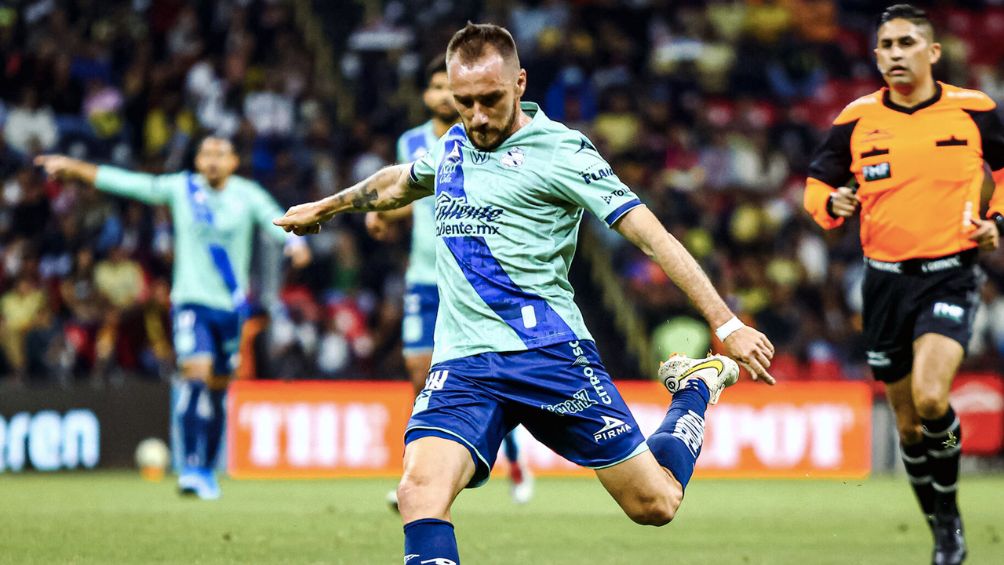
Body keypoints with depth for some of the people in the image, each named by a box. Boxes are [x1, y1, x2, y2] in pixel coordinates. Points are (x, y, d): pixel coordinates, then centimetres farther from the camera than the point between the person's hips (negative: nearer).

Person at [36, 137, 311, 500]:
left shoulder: (248, 195, 1)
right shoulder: (180, 189, 2)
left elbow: (278, 223, -10)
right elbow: (125, 183, 4)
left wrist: (296, 243, -32)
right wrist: (73, 168, 3)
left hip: (231, 306, 2)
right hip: (191, 302, -2)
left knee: (217, 389, 8)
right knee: (196, 373, -22)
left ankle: (208, 471, 23)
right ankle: (192, 467, -24)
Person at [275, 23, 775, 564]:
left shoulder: (560, 150, -5)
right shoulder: (453, 145, 13)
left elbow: (651, 235, -8)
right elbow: (402, 181, 38)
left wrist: (727, 324, -13)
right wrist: (325, 207, 52)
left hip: (549, 353, -4)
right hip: (461, 362, 4)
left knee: (655, 504, 1)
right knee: (420, 489, -25)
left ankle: (696, 387, 31)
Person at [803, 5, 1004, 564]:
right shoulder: (857, 119, 1)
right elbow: (817, 183, 12)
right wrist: (831, 204, -10)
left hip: (950, 274, -3)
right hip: (886, 280, 3)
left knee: (930, 397, -24)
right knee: (908, 422, 7)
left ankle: (949, 509, -2)